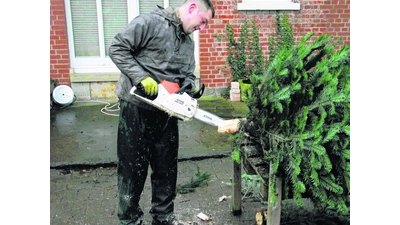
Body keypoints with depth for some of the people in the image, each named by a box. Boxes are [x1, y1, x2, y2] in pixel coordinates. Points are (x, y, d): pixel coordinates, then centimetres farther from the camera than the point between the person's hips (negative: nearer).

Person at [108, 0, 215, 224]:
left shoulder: (188, 42, 13)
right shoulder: (150, 22, -10)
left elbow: (187, 76, 12)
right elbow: (117, 48, -14)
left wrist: (193, 87, -11)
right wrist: (142, 77, -22)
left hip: (166, 113, 7)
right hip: (136, 109, -7)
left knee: (167, 166, 15)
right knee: (133, 167, 5)